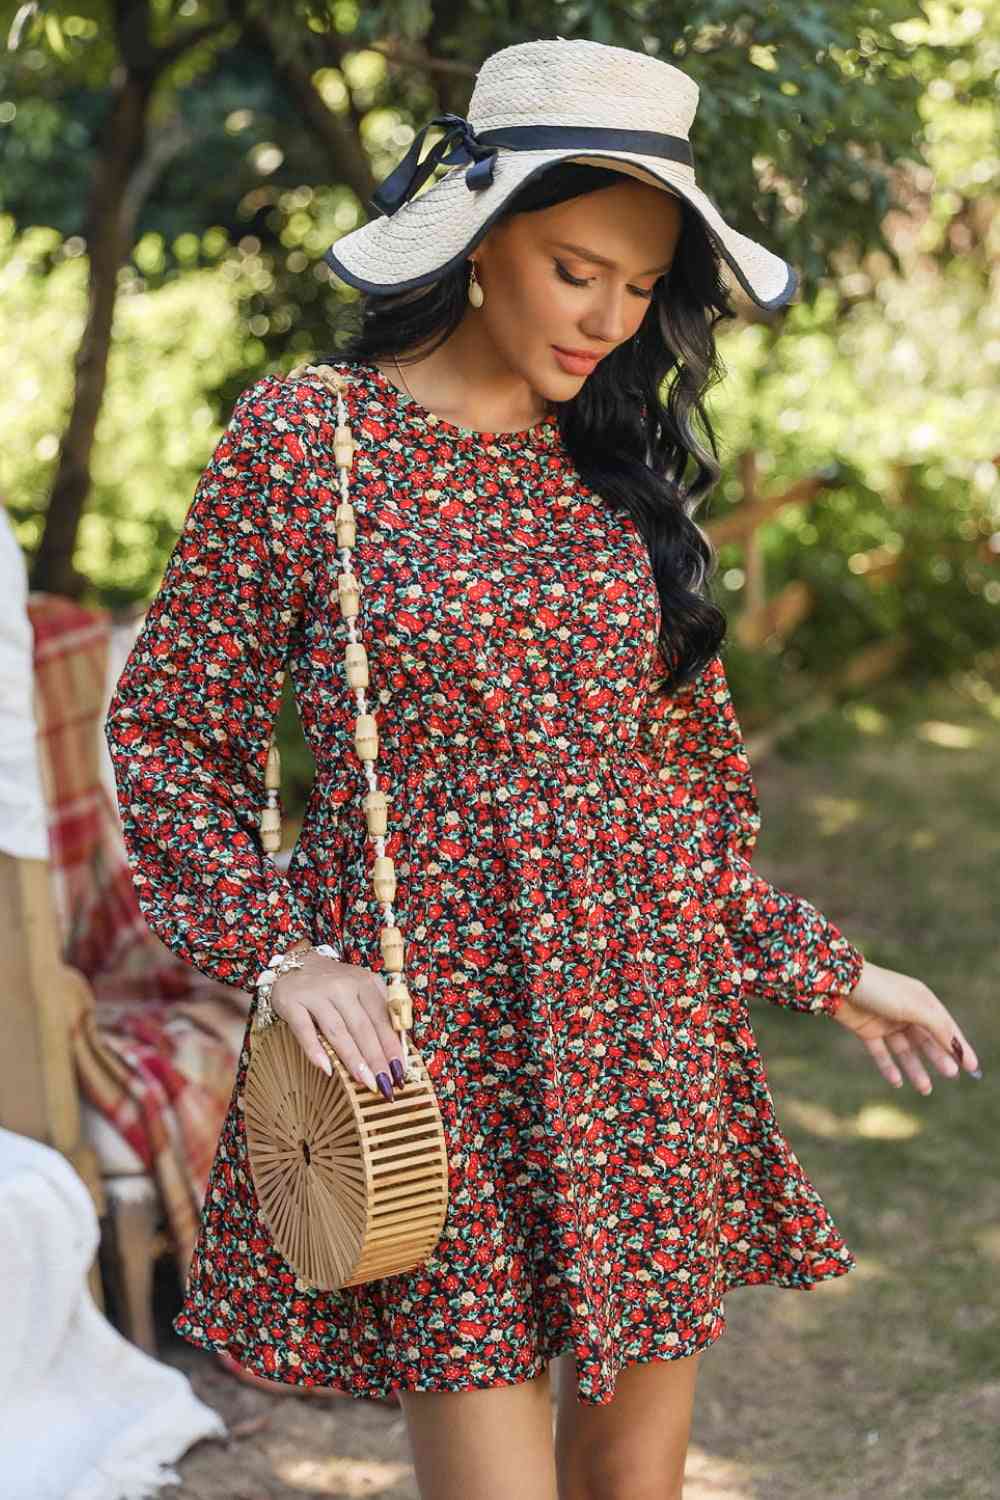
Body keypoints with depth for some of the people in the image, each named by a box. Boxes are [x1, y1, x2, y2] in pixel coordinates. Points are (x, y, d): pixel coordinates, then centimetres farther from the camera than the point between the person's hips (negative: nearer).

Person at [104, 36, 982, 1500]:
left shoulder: (620, 469, 9)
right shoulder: (303, 435, -4)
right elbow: (166, 736, 0)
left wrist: (827, 970, 15)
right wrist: (278, 951, -13)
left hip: (650, 1035, 5)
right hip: (430, 1035, -4)